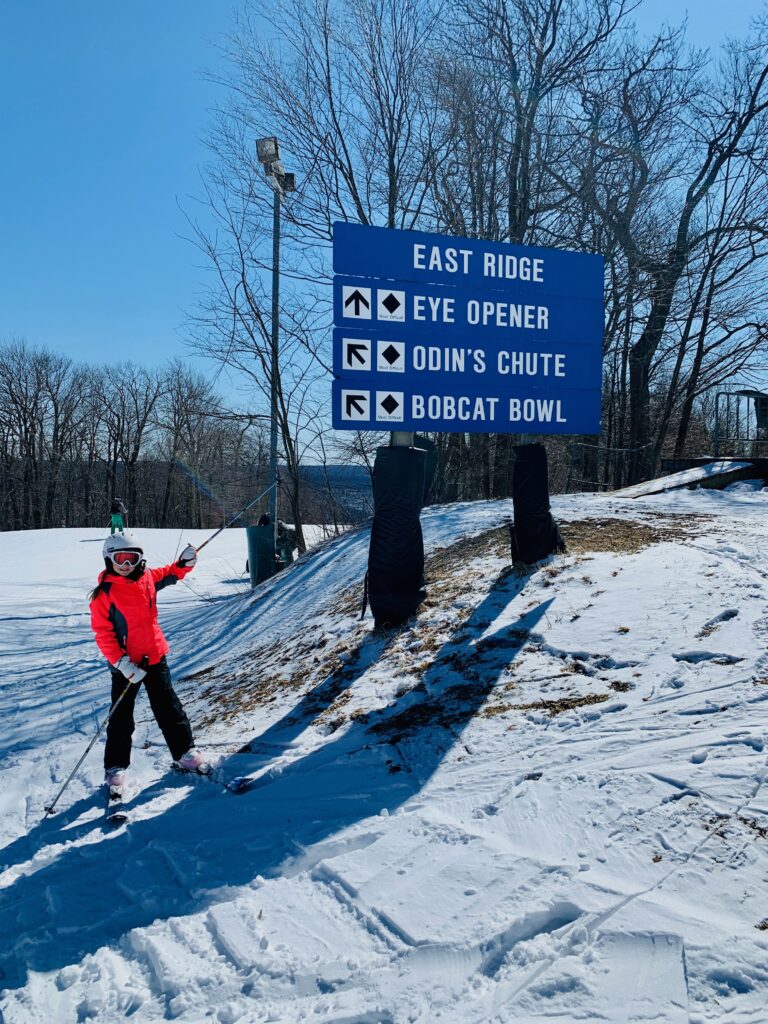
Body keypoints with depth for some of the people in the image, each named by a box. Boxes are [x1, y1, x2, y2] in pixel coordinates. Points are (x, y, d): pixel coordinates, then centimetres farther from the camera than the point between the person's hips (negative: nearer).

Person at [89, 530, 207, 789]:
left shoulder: (147, 578, 0)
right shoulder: (104, 593, -13)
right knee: (121, 719, 9)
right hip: (126, 664, -3)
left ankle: (184, 751, 21)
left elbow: (168, 574, 24)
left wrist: (184, 563, 6)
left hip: (154, 656, 3)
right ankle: (115, 768, 23)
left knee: (169, 709, 10)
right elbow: (103, 633, -13)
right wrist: (120, 662, -20)